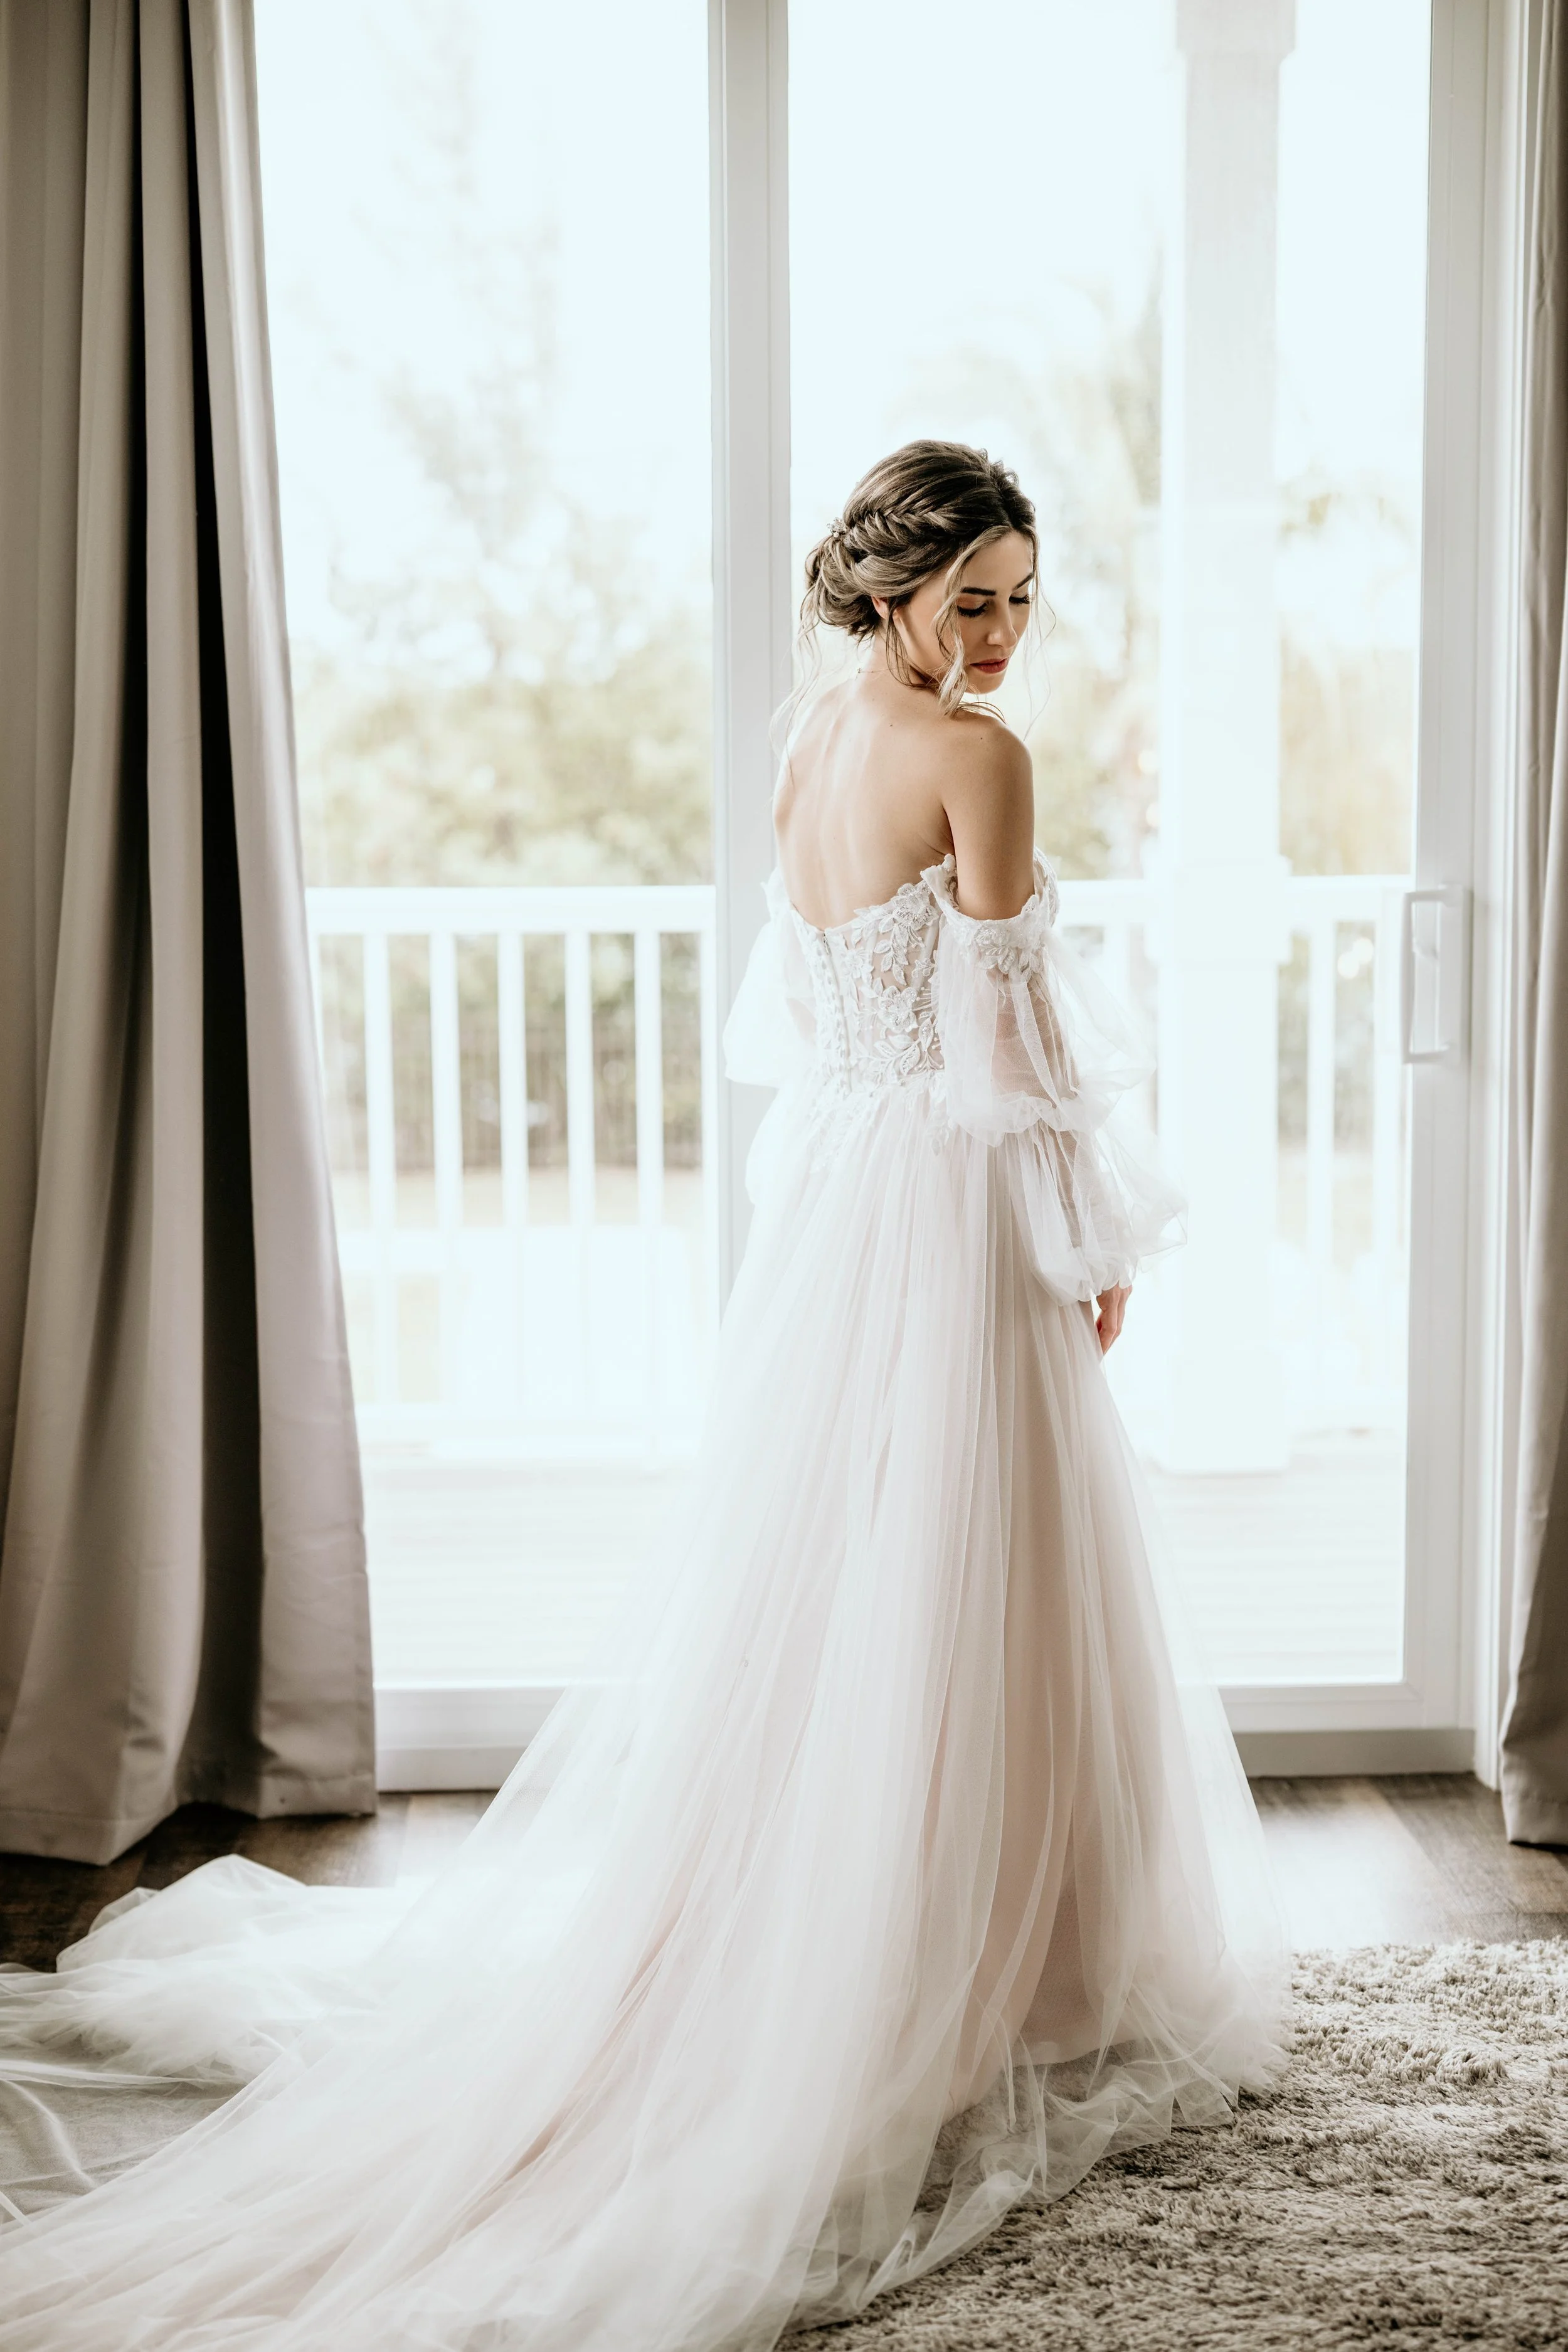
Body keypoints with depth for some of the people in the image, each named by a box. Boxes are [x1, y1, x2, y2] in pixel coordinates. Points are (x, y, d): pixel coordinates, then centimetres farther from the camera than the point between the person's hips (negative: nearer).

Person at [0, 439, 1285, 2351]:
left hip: (822, 1196, 8)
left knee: (795, 1585, 14)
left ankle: (749, 1968, 23)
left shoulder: (810, 740, 9)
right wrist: (1099, 1240, -5)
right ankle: (979, 1999, 10)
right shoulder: (975, 756, -14)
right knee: (964, 1608, 0)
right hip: (954, 1209, -8)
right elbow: (1009, 1022, -15)